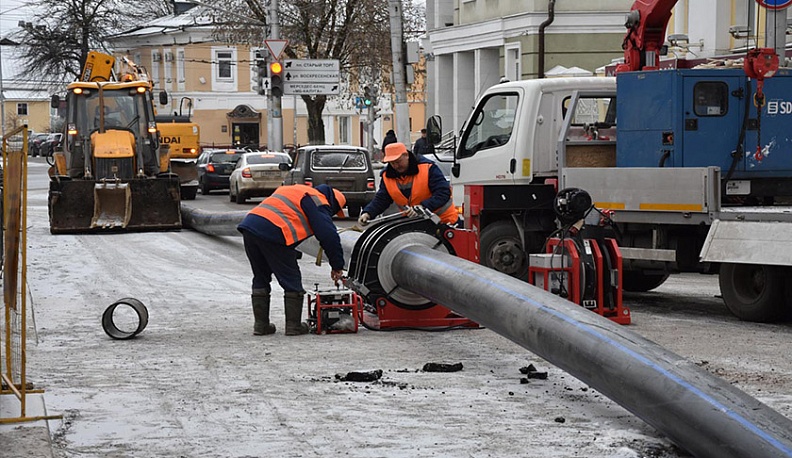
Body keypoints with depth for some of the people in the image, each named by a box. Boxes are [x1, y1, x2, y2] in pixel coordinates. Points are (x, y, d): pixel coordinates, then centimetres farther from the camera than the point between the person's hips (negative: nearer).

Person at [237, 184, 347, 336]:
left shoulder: (297, 190, 32)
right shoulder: (319, 202, 4)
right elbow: (329, 236, -4)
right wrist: (337, 267, 3)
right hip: (273, 233, -8)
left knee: (261, 278, 20)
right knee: (292, 280, 5)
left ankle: (261, 325, 21)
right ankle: (294, 326, 8)